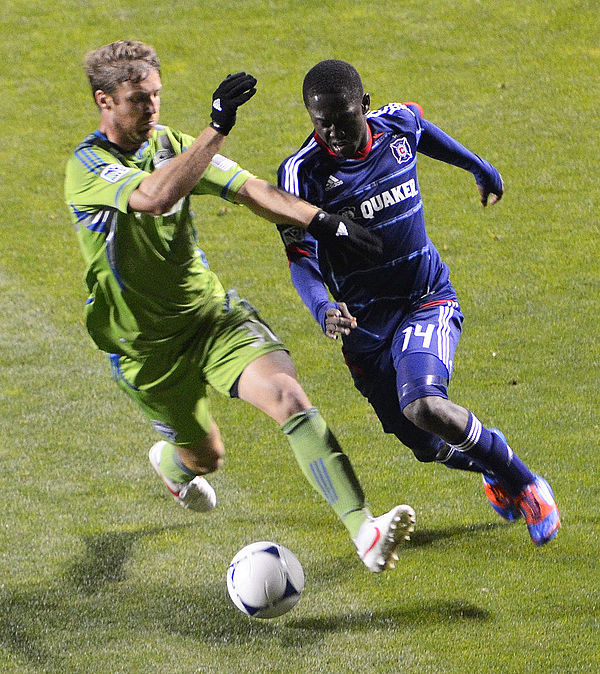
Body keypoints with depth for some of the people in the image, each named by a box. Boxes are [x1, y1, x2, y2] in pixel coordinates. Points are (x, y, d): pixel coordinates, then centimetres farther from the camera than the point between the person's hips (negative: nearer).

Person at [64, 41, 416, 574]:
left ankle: (363, 530, -27)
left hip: (212, 312, 4)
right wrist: (217, 129, -43)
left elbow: (249, 189, -1)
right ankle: (170, 464, 54)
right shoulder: (87, 167, -19)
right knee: (206, 455, 12)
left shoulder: (170, 145, 2)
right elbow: (154, 197, -39)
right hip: (147, 345, -4)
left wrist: (318, 220, -16)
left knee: (287, 394, -21)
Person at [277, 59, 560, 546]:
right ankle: (496, 468, 39)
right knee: (429, 446, 4)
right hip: (365, 319, 1)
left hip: (429, 299, -1)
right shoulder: (303, 172, -15)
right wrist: (324, 310, -41)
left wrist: (480, 168, 37)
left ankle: (524, 484, -8)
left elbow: (422, 128, 20)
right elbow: (301, 256, -19)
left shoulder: (398, 126, -6)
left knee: (424, 406, -28)